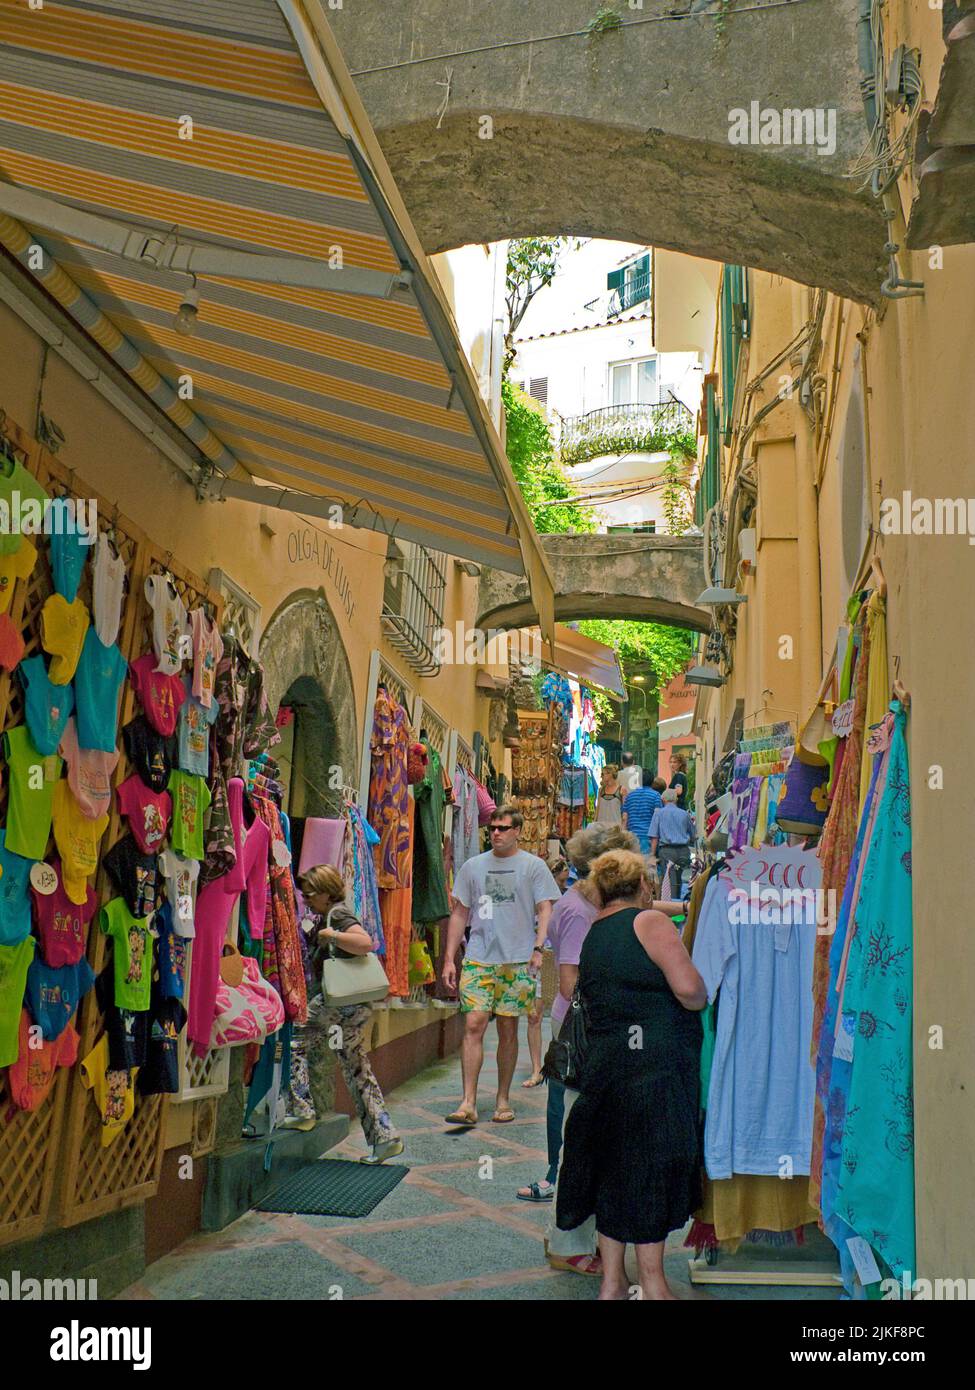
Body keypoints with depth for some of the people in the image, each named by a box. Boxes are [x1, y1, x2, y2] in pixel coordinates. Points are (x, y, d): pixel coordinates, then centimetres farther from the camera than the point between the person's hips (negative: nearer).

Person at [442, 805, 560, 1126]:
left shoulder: (533, 866, 4)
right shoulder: (473, 866, 10)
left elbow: (545, 910, 1)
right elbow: (459, 913, 13)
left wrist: (538, 948, -13)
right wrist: (449, 958, 7)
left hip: (517, 960, -1)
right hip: (478, 958, 1)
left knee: (508, 1029, 5)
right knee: (473, 1024, -9)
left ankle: (503, 1100, 17)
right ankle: (468, 1103, -7)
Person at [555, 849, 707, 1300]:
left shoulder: (592, 935, 12)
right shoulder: (649, 922, -11)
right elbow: (688, 987, -21)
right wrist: (700, 1002, -1)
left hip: (604, 1066, 7)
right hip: (654, 1065, -7)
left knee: (613, 1171, 14)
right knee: (650, 1170, 4)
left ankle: (612, 1281, 24)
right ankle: (652, 1285, 15)